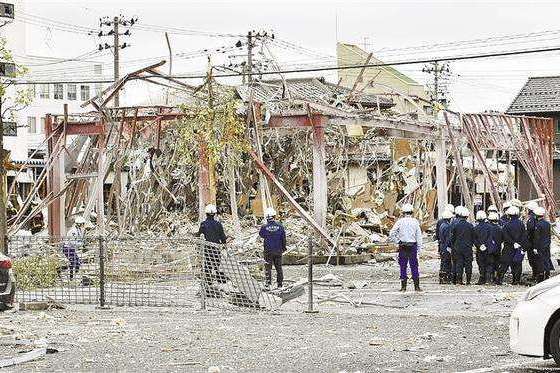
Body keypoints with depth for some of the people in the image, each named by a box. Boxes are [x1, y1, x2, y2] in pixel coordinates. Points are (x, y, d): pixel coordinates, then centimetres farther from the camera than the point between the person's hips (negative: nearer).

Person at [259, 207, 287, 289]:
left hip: (268, 250, -2)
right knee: (278, 267, 12)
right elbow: (283, 237, 1)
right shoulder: (279, 226, -6)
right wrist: (284, 247, 13)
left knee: (268, 267, 4)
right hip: (278, 250, 2)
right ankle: (279, 284, 15)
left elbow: (261, 235, 7)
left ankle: (268, 284, -2)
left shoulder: (264, 226, -12)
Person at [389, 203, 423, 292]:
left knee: (403, 266, 6)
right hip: (413, 246, 1)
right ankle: (417, 286, 4)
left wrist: (397, 241, 1)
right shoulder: (415, 222, -1)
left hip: (403, 246, -1)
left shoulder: (400, 222, -3)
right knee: (414, 266, 6)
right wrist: (419, 248, 4)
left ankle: (403, 287, 6)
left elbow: (391, 234, -8)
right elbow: (419, 236, 0)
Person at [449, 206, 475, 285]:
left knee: (459, 264, 4)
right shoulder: (470, 226, -2)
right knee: (468, 264, 6)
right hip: (468, 248, 1)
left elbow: (451, 237, -2)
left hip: (457, 248, -1)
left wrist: (450, 246, 7)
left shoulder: (455, 225, -6)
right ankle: (468, 280, 7)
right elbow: (473, 238, 6)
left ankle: (459, 279, -1)